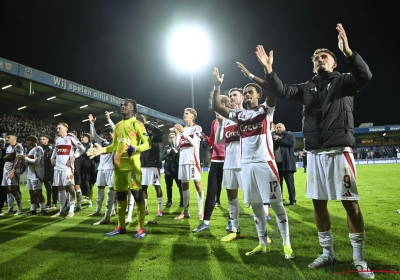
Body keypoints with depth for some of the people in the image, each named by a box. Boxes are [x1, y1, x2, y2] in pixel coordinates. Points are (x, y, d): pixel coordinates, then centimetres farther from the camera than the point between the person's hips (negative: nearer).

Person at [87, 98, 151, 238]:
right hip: (118, 165, 7)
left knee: (137, 194, -5)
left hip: (132, 165, -7)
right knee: (120, 196, 12)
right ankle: (121, 227, 23)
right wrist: (102, 150, 5)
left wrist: (134, 149, -26)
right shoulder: (118, 125, 18)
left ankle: (141, 228, 5)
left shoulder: (137, 124, -2)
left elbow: (147, 144, -9)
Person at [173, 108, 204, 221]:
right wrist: (176, 134, -1)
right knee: (184, 185, 9)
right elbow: (177, 146, 12)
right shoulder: (182, 129, 17)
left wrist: (183, 132, -17)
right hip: (183, 160, 6)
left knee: (198, 184, -5)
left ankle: (200, 212, -1)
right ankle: (186, 211, 17)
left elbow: (194, 142, -14)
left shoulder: (197, 128, 1)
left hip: (193, 160, -6)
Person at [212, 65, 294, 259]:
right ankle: (263, 243, 22)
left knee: (276, 203, -1)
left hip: (265, 162, -4)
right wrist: (217, 86, -1)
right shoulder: (240, 115, 15)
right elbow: (216, 107, 9)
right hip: (246, 164, 5)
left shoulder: (266, 110, 5)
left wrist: (251, 76, -16)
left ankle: (286, 244, 12)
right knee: (256, 204, 10)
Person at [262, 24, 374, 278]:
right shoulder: (307, 88, 15)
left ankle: (359, 259, 13)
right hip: (315, 154, 4)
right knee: (318, 202, 8)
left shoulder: (343, 82, 4)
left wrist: (348, 51, -30)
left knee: (350, 202, -3)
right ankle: (328, 253, 23)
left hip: (339, 152, -4)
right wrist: (269, 69, -6)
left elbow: (364, 76, -16)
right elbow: (282, 91, 5)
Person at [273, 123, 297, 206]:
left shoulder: (289, 135, 4)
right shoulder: (274, 136, 18)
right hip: (276, 163, 5)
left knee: (289, 182, 0)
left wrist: (279, 139, -12)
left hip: (287, 163, -5)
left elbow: (292, 143, -15)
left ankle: (292, 200, 7)